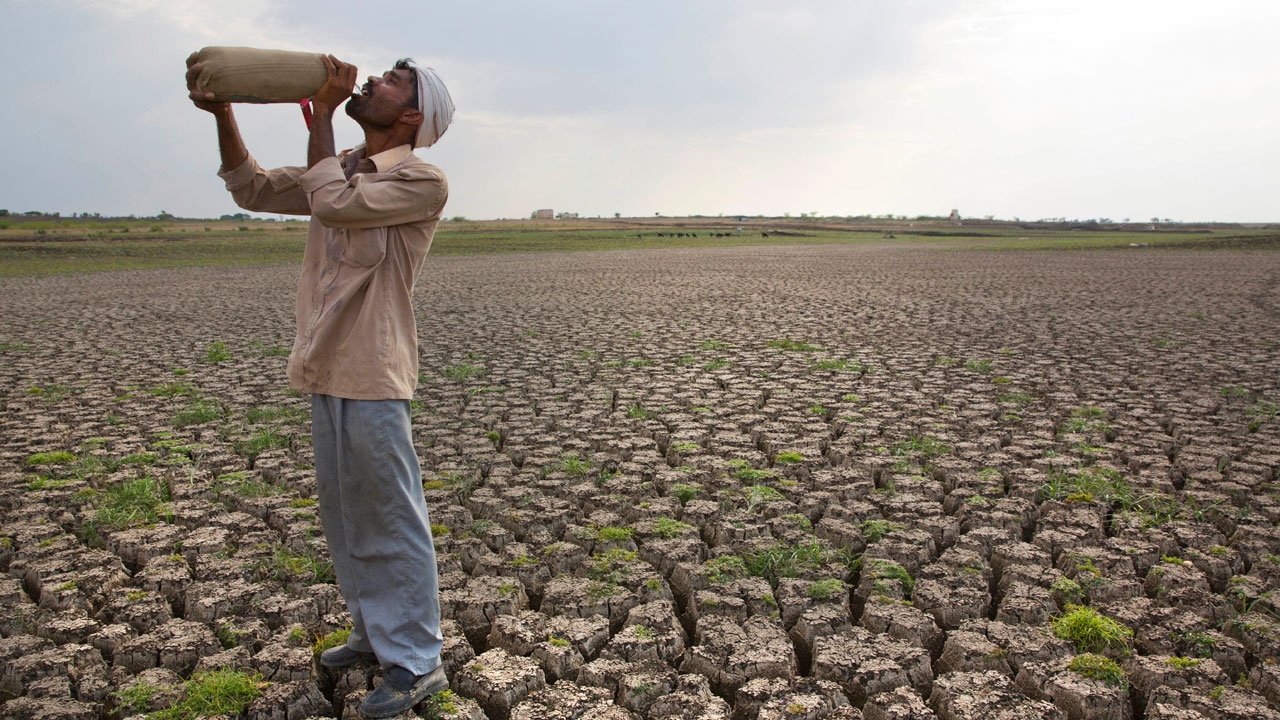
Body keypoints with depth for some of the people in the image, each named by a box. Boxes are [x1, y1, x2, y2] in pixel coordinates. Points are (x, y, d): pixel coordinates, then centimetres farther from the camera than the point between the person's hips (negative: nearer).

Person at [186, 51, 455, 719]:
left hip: (373, 377, -9)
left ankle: (416, 662, 11)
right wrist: (221, 112, 7)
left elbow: (332, 202, -21)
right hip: (326, 371, 9)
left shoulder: (422, 181, -10)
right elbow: (255, 188, 19)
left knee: (391, 520, -2)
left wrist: (321, 114, -9)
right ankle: (375, 632, 33)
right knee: (345, 515, 17)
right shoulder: (343, 168, 16)